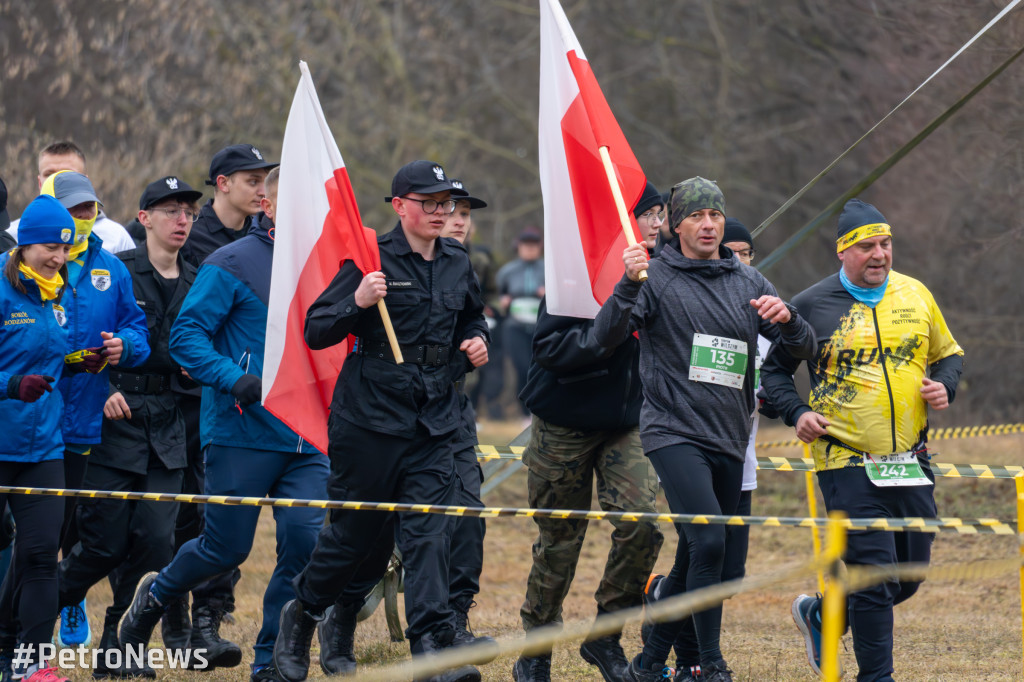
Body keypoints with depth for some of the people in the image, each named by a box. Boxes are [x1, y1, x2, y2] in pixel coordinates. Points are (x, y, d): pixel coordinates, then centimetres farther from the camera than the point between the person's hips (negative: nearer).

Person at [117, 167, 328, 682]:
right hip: (242, 434, -5)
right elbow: (186, 335, -11)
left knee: (305, 541, -7)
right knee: (227, 547, 2)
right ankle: (156, 595, 33)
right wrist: (236, 379, -24)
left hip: (306, 440, 5)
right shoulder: (233, 264, -7)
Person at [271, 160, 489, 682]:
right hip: (369, 420, -4)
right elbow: (315, 331, -10)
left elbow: (471, 317, 31)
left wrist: (476, 340, 9)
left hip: (433, 423, 4)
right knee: (353, 531, 6)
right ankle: (302, 613, 30)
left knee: (429, 533, -8)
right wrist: (358, 303, -27)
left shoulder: (457, 263, 10)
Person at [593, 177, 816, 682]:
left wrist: (787, 319, -13)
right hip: (674, 432, -6)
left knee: (695, 557, 11)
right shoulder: (658, 277, -1)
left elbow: (803, 349, 10)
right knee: (708, 542, -21)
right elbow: (606, 336, -11)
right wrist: (629, 284, -28)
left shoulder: (748, 283, 13)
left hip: (729, 439, 6)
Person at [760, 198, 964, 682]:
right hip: (847, 460, -5)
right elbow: (774, 368, 7)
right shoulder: (811, 306, -2)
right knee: (873, 574, -11)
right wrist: (797, 413, -9)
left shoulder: (915, 294, 8)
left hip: (910, 460, 5)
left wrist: (945, 387, -2)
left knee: (910, 573, 10)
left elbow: (948, 353, 19)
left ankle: (821, 615, 32)